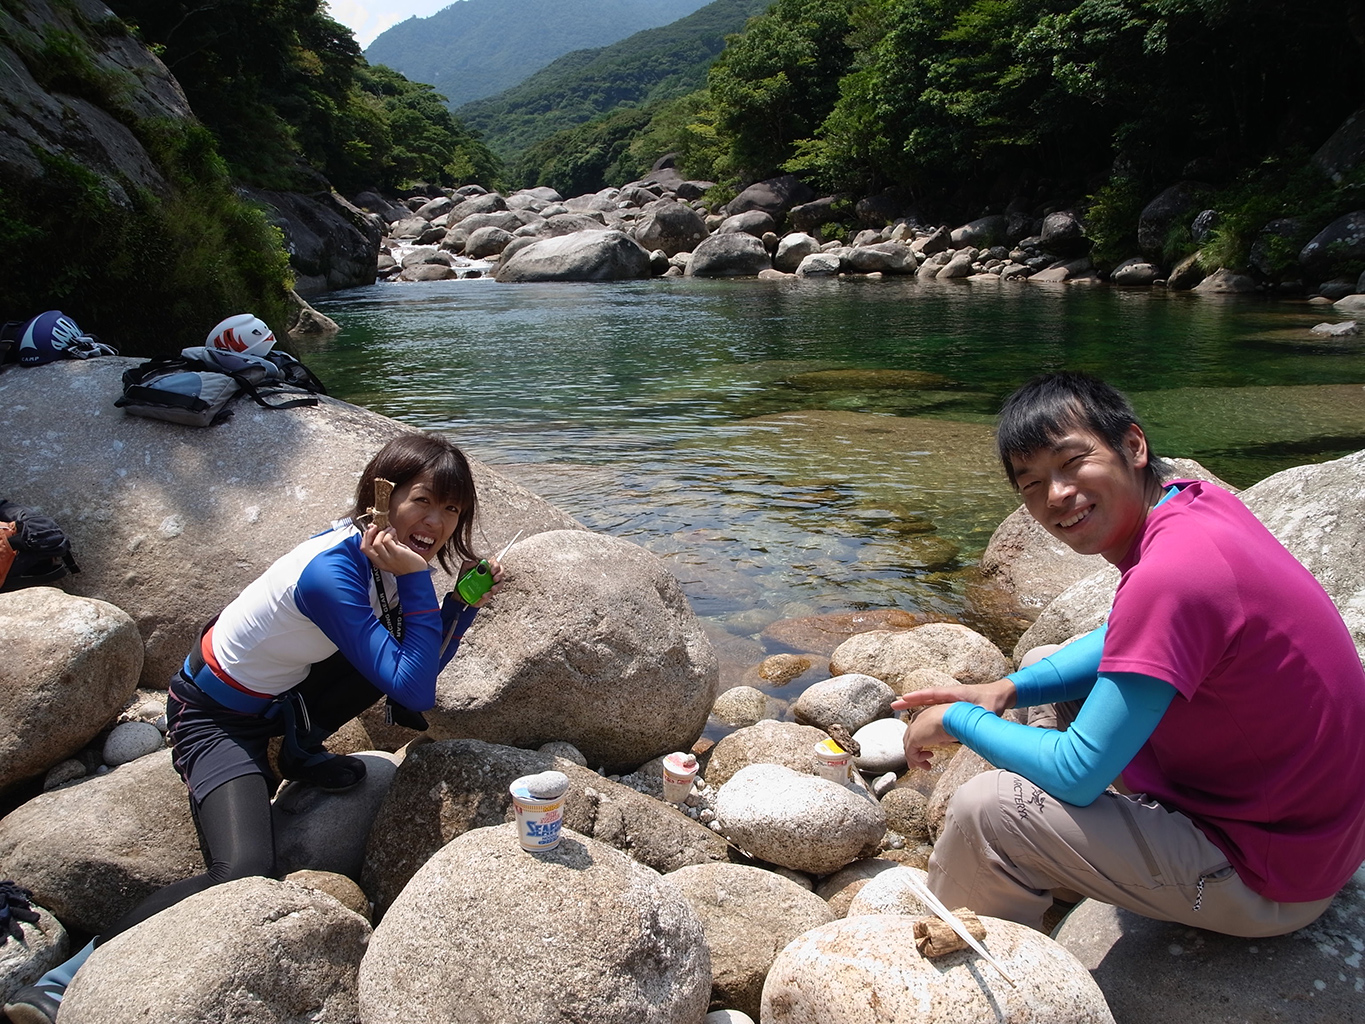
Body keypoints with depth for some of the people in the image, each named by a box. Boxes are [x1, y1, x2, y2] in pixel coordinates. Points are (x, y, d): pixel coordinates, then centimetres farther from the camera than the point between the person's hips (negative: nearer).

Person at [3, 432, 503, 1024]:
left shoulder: (386, 554, -7)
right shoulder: (331, 572, -32)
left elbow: (424, 664, 1)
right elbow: (414, 691, -33)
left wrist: (466, 600, -13)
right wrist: (417, 580, -34)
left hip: (279, 696, 8)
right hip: (215, 716, -8)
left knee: (404, 648, -9)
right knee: (245, 878, -27)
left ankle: (300, 751, 6)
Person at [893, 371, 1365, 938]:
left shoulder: (1170, 575, -31)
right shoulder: (1198, 501, -3)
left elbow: (1078, 775, -26)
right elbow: (1125, 641, 13)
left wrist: (960, 719, -10)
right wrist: (1007, 690, -1)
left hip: (1268, 882, -9)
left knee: (983, 810, -17)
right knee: (1048, 667, 18)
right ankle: (1056, 876, 31)